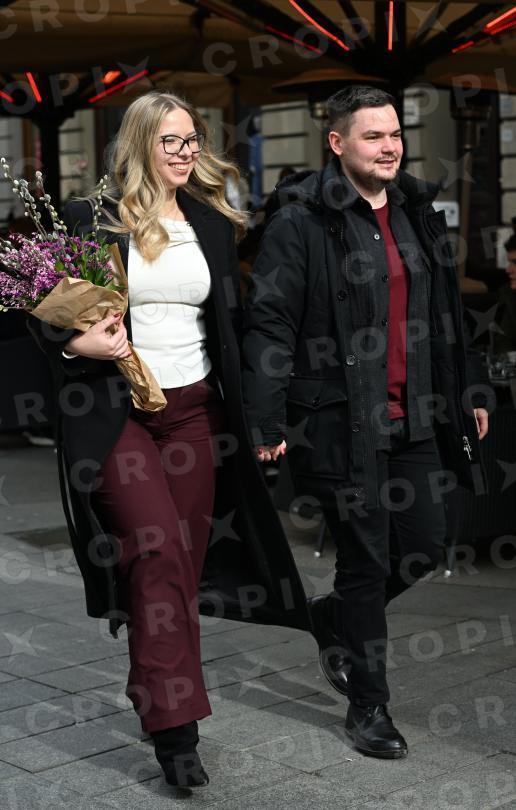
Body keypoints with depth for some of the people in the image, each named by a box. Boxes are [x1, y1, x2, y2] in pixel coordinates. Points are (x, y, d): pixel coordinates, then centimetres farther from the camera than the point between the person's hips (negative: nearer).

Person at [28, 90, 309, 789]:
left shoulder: (212, 224, 12)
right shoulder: (92, 220, -3)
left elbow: (230, 322, 16)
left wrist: (247, 412, 10)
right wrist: (76, 344, -17)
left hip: (195, 410, 5)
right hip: (115, 411, -5)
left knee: (188, 557, 5)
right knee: (157, 548, -16)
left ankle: (164, 697, 22)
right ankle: (173, 724, -11)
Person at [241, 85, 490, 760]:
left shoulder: (417, 213, 12)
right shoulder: (301, 223, -9)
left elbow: (445, 313, 20)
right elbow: (268, 325, -12)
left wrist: (467, 393, 20)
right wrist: (267, 422, -18)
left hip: (412, 419, 7)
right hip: (341, 420, -7)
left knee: (425, 545, 10)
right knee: (365, 561, 0)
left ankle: (333, 618, 36)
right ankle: (368, 706, 17)